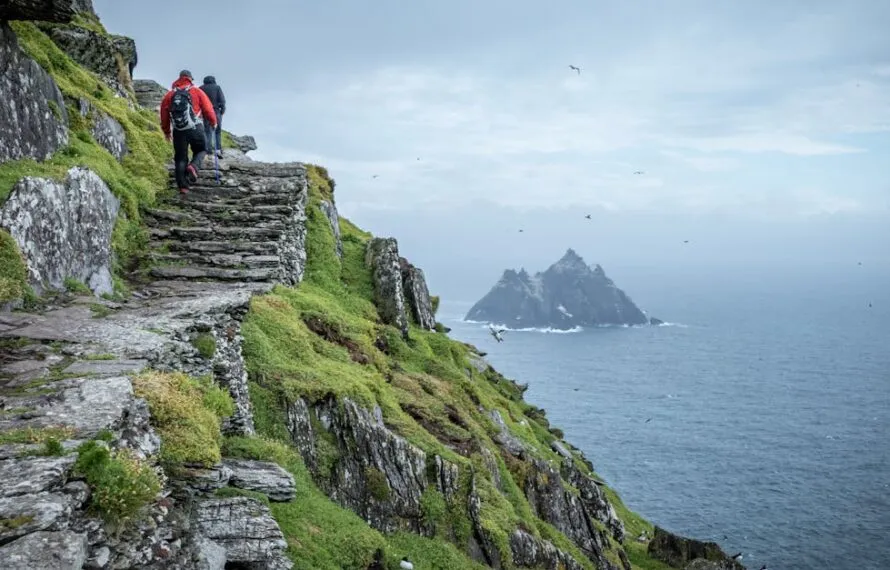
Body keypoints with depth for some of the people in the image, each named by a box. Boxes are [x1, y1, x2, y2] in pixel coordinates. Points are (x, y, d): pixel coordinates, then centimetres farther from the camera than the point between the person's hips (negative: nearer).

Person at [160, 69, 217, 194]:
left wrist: (166, 131, 24)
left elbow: (164, 115, 11)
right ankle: (193, 166, -11)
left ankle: (183, 186, 6)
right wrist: (213, 122, 18)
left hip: (178, 131, 2)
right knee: (201, 150, 19)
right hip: (195, 128, -2)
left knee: (180, 158, 10)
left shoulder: (169, 95, 9)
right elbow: (208, 109, 0)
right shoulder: (197, 92, 2)